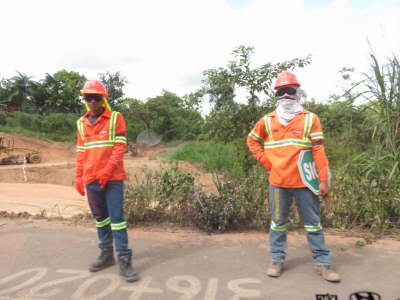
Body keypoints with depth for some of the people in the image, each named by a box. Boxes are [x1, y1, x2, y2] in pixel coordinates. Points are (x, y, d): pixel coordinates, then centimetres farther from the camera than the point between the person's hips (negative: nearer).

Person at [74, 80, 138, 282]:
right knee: (100, 218, 13)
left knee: (116, 217, -6)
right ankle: (106, 254, 27)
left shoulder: (115, 118, -2)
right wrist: (78, 178, 9)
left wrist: (107, 170, -17)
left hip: (113, 178, -5)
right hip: (91, 180, 5)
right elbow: (80, 152, 15)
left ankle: (124, 260, 1)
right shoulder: (81, 123, 12)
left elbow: (120, 147, -8)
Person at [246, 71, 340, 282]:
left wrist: (323, 180, -6)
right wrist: (266, 162, 5)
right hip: (278, 182, 1)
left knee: (313, 223, 10)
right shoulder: (267, 121, 5)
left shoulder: (310, 118, 0)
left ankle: (322, 263, 23)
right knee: (278, 222, 11)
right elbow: (252, 140, 17)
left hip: (305, 181, -1)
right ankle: (277, 260, 26)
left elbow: (318, 150, -2)